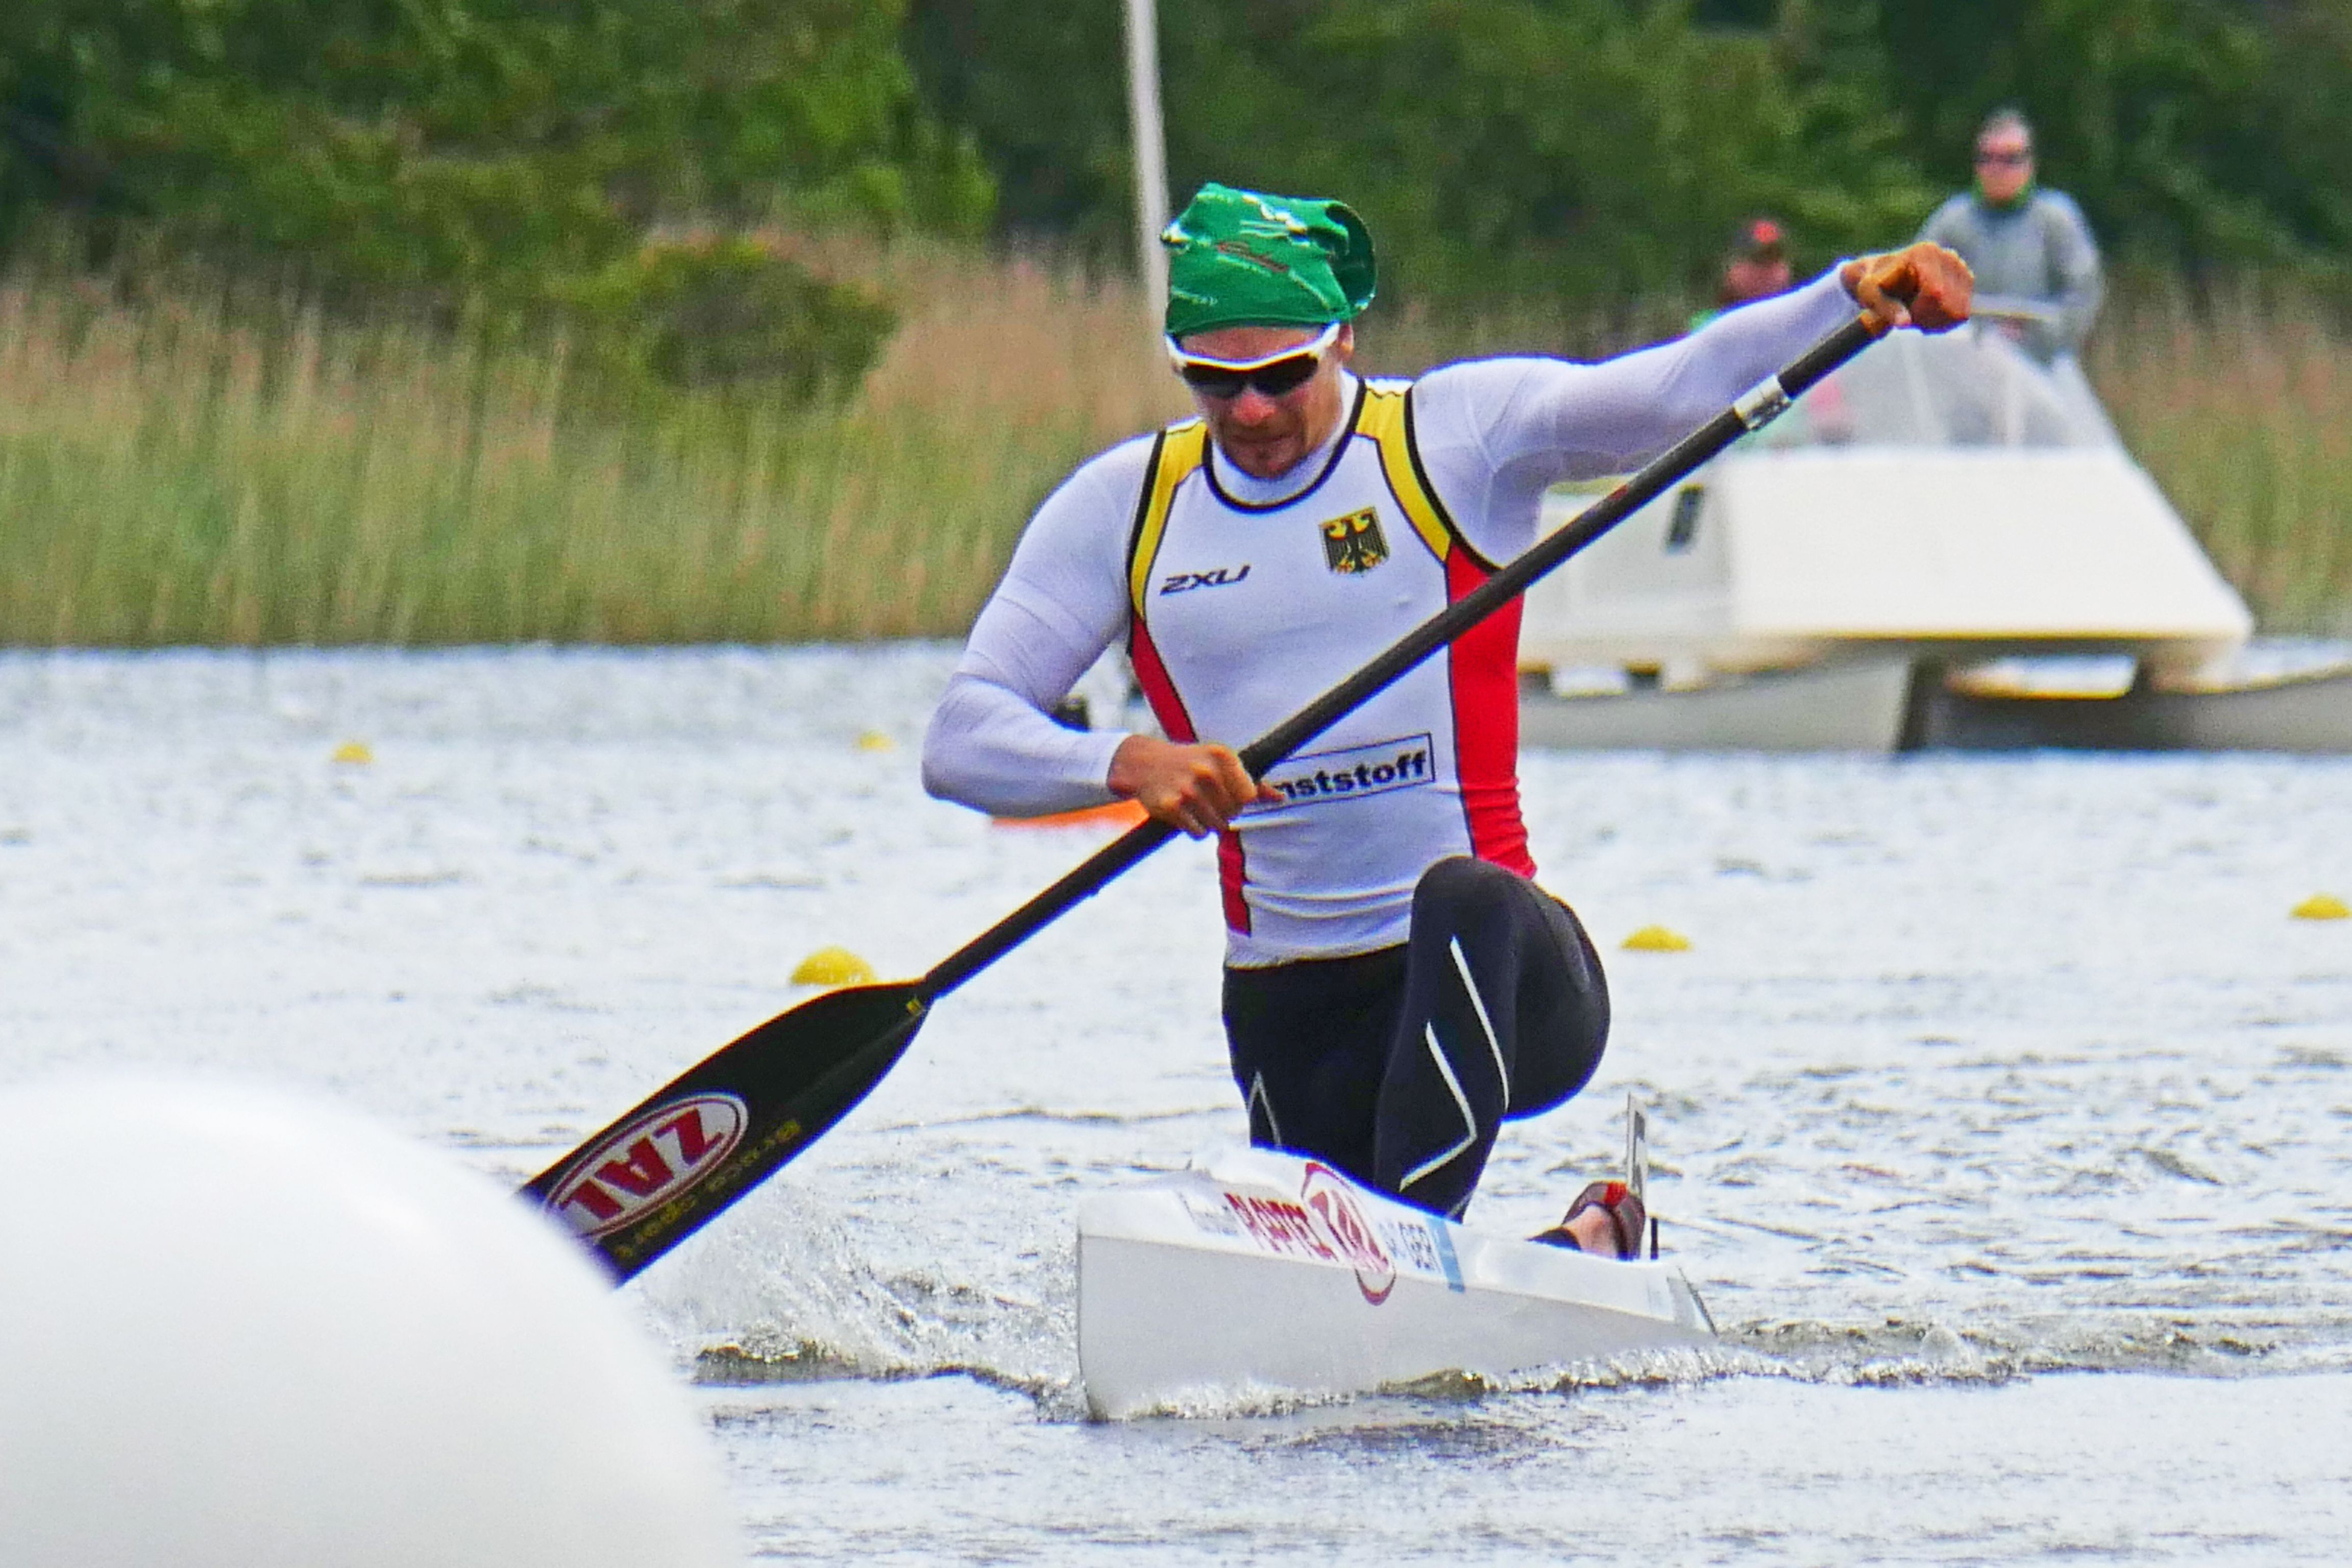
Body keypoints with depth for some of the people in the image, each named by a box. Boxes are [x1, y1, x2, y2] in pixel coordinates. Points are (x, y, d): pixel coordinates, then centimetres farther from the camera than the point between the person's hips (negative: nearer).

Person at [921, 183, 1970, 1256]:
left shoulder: (1456, 437, -1)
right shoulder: (1121, 511, 6)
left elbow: (1674, 391, -18)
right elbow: (959, 743, -1)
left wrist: (1849, 298, -36)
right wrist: (1124, 764, -22)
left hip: (1501, 970, -3)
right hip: (1291, 1019, 3)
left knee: (1461, 901, -36)